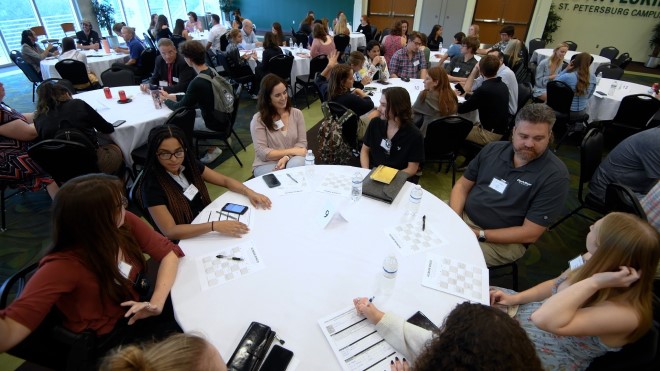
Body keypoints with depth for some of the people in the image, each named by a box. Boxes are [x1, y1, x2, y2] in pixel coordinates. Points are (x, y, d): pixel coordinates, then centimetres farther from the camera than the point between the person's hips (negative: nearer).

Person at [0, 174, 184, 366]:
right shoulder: (64, 265, -27)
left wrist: (157, 303, -20)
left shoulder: (125, 222, -14)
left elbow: (169, 253, -6)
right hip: (113, 336, -5)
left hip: (142, 303, 5)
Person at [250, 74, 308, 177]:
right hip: (266, 165, -2)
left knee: (296, 163, -33)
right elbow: (262, 152, -10)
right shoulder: (258, 119, -5)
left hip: (292, 161, 3)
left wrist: (286, 157, -19)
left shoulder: (297, 114, 5)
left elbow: (302, 143, 1)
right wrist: (292, 151, -16)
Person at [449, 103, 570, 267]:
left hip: (502, 241, -5)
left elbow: (530, 234, -15)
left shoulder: (555, 176, -13)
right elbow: (462, 185, 6)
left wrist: (479, 234, -19)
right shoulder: (493, 149, 2)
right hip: (461, 215, 5)